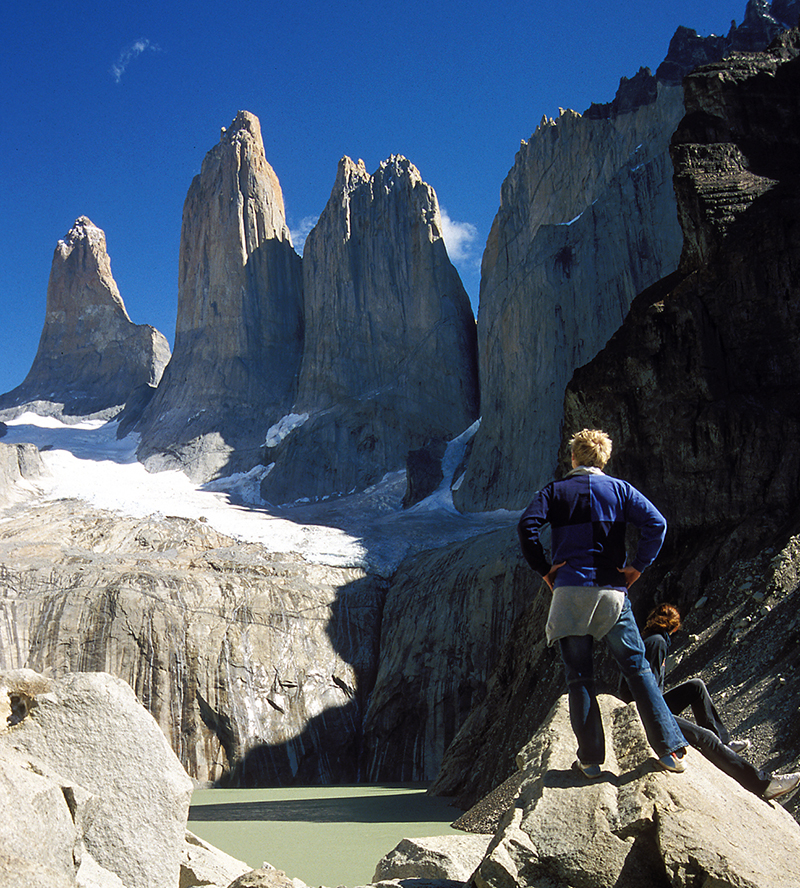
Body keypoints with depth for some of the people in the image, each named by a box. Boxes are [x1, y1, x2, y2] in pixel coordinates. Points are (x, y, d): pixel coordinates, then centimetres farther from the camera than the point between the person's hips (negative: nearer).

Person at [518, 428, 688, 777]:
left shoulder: (555, 491, 7)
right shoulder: (619, 489, 9)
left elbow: (527, 526, -11)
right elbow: (656, 523, -6)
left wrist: (544, 568, -2)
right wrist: (638, 566, 2)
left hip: (570, 591, -1)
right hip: (613, 591, 1)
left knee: (579, 677, 5)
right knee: (637, 668, 9)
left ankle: (590, 758, 6)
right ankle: (670, 750, 8)